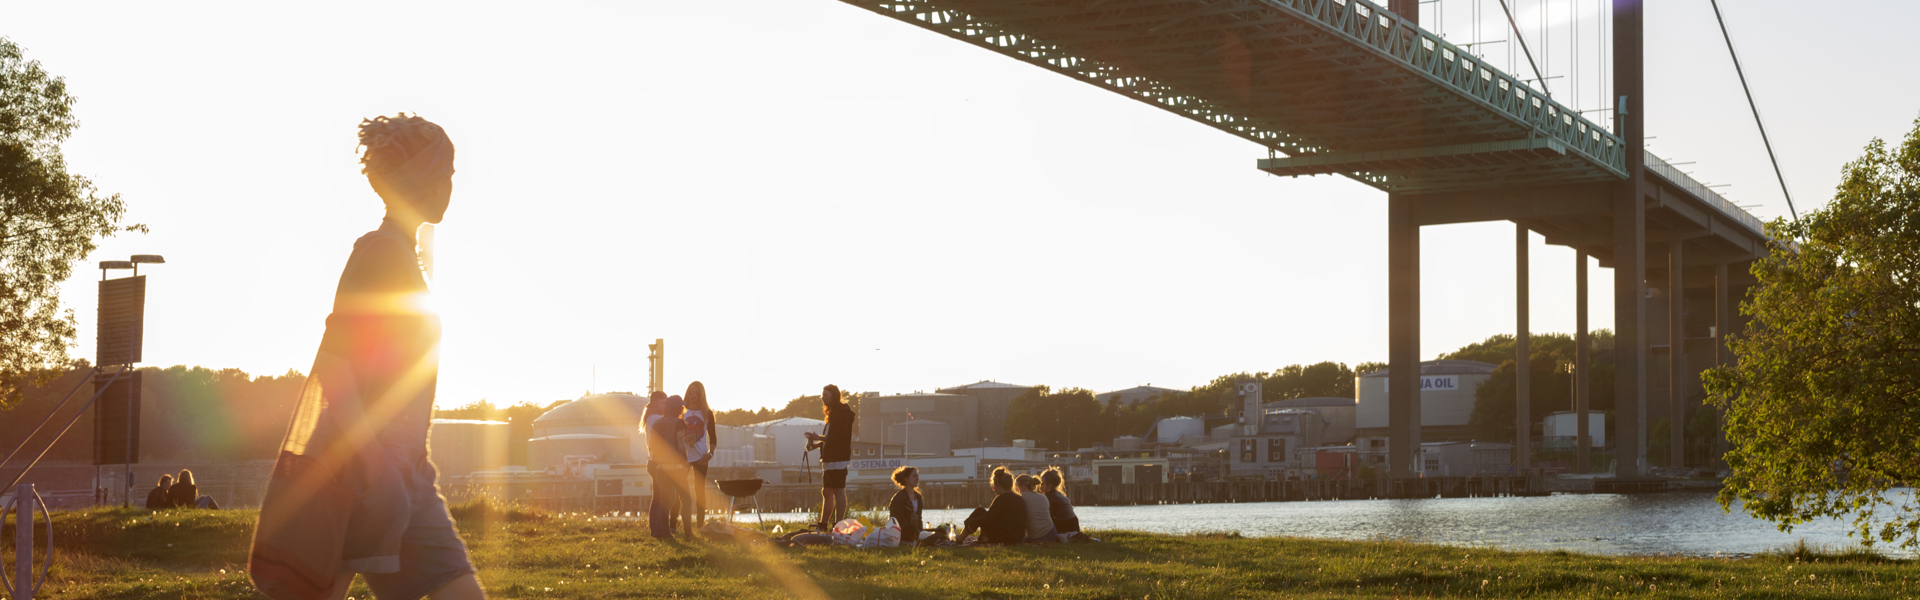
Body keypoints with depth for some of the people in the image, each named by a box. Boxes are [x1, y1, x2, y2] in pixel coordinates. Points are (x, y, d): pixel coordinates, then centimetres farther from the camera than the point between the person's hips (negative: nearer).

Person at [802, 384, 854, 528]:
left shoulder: (842, 412, -11)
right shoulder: (832, 413, 20)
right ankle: (823, 525, 15)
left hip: (838, 459, -10)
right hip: (829, 459, 10)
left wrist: (819, 438, -17)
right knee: (826, 492, 11)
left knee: (838, 491, -9)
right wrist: (817, 444, 10)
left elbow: (840, 437, -18)